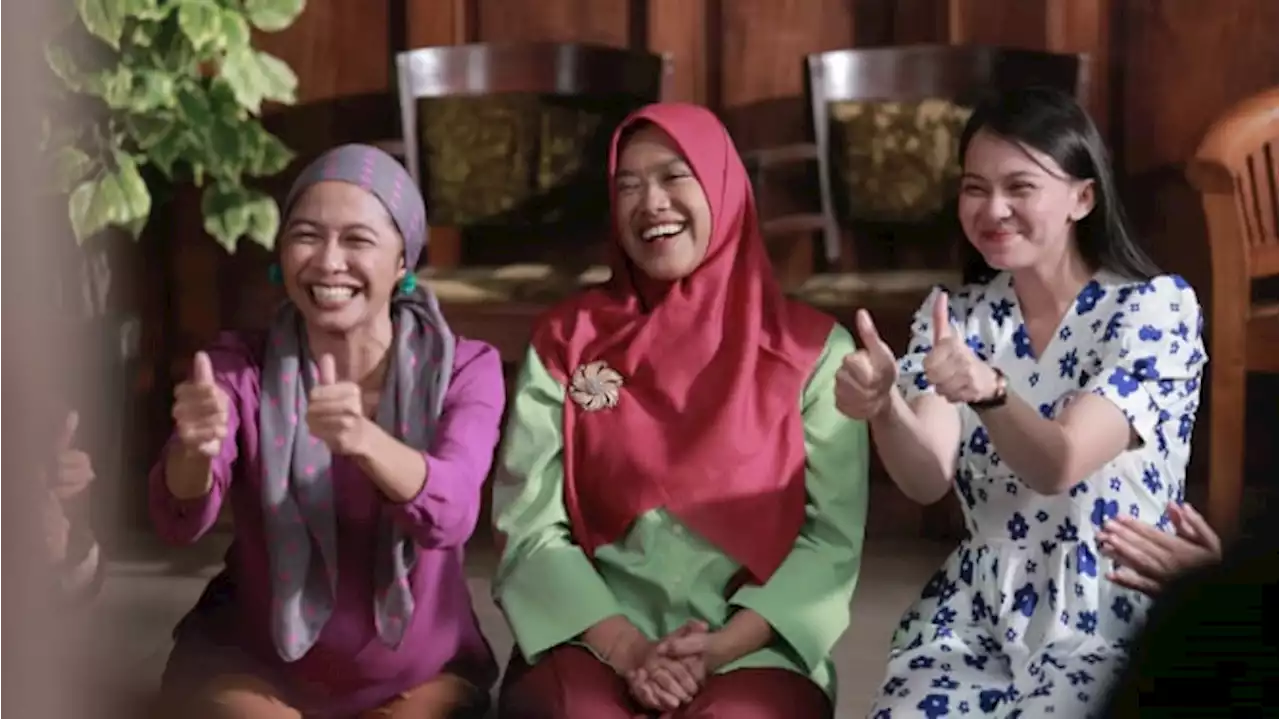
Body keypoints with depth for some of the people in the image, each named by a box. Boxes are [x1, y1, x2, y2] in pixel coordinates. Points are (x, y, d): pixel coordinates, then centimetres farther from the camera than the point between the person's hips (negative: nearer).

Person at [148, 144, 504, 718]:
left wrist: (365, 441, -48)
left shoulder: (464, 369, -9)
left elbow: (449, 514, -28)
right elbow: (181, 520, -22)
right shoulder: (242, 368, -7)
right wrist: (194, 451, -45)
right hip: (252, 667, 0)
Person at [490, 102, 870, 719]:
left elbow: (834, 535, 1)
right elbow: (529, 527, 2)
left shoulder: (811, 348, 5)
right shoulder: (565, 340, 7)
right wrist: (627, 649, -12)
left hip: (752, 650, -1)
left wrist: (723, 647, -12)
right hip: (593, 641, 1)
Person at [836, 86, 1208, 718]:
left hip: (1110, 628, -3)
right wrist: (882, 407, -32)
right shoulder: (956, 316, 4)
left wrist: (989, 392, -39)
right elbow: (928, 480, -12)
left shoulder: (1156, 307, -8)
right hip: (975, 620, 3)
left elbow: (1059, 464, -20)